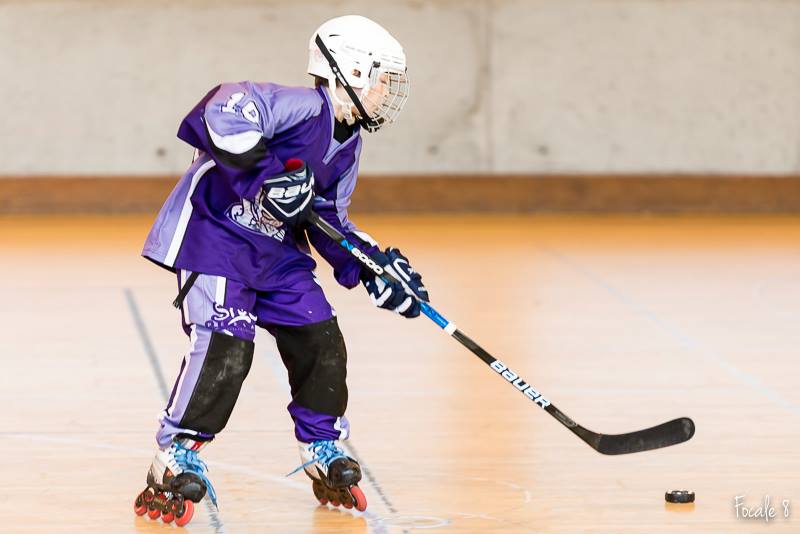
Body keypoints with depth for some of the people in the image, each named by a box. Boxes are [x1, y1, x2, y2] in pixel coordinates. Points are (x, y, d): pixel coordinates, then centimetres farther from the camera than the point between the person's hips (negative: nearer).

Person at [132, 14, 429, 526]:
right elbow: (226, 107, -36)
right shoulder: (302, 107, -22)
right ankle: (175, 463, -10)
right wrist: (266, 171, -38)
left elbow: (332, 223, 14)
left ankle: (325, 455, 23)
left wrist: (375, 268, 3)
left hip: (277, 249, 9)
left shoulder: (348, 145, 8)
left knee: (321, 344, 6)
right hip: (215, 233, -9)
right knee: (225, 347, -20)